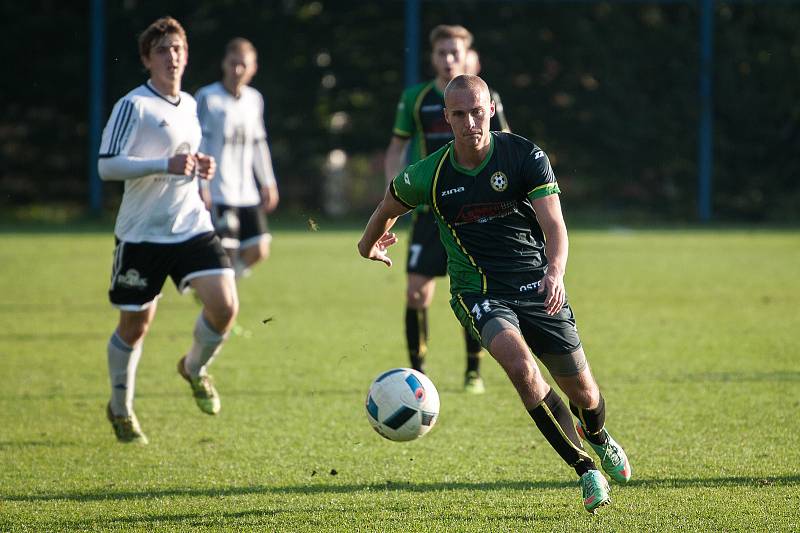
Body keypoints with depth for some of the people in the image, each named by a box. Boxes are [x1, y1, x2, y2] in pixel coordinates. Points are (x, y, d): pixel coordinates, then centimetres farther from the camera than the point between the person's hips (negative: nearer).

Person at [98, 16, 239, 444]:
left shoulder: (189, 105, 12)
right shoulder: (134, 105, -11)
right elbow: (107, 165, -18)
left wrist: (199, 168, 5)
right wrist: (166, 165, -26)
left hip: (192, 226, 5)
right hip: (142, 233, -5)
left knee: (225, 305, -13)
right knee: (135, 326, 6)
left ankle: (195, 368, 18)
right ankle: (120, 409, 28)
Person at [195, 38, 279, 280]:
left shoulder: (254, 99, 13)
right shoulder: (207, 97, -6)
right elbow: (197, 145, -9)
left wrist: (268, 183, 19)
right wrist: (200, 186, -14)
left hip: (247, 194, 6)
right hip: (217, 194, -6)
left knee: (258, 251, -1)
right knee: (224, 254, -10)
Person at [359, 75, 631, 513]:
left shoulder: (526, 157, -10)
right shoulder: (429, 176, -7)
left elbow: (554, 225, -18)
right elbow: (388, 207, 15)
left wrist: (555, 270, -37)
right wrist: (369, 246, 31)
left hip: (536, 286, 1)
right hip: (478, 292, -1)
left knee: (581, 390, 6)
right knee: (521, 367, -29)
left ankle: (598, 438, 45)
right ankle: (585, 470, -19)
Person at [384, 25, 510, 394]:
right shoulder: (415, 99, 5)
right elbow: (396, 148, 11)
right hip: (429, 208, 1)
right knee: (417, 291, -5)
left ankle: (474, 372, 10)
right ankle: (417, 371, 8)